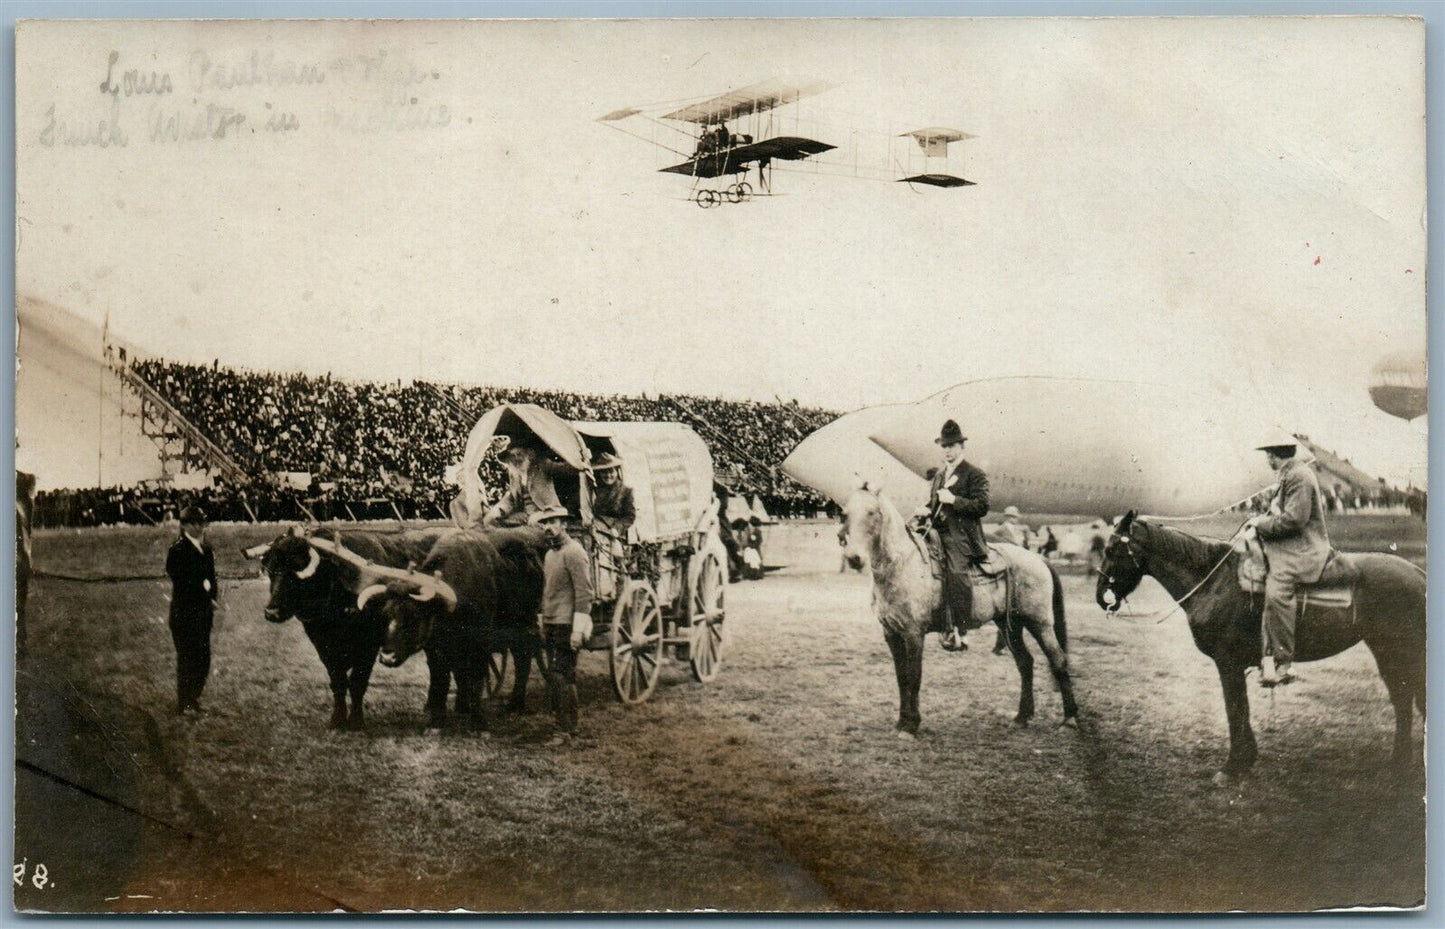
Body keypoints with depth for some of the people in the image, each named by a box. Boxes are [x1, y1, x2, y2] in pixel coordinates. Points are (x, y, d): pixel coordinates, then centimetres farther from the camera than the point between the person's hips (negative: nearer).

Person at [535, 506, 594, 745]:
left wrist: (578, 630, -21)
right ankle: (566, 723, 21)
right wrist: (543, 626, 20)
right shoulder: (549, 554, 15)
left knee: (561, 676, -9)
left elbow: (584, 593, -17)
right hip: (550, 625, 9)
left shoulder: (573, 552, -13)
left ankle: (566, 728, -3)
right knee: (555, 676, 12)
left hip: (566, 626, -9)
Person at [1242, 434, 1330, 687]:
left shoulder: (1299, 476, -13)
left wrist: (1260, 527, -12)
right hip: (1290, 544, 12)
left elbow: (1293, 520, -20)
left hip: (1303, 549, -12)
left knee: (1276, 591, -30)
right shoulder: (1291, 474, 20)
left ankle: (1283, 663, -30)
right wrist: (1262, 519, 11)